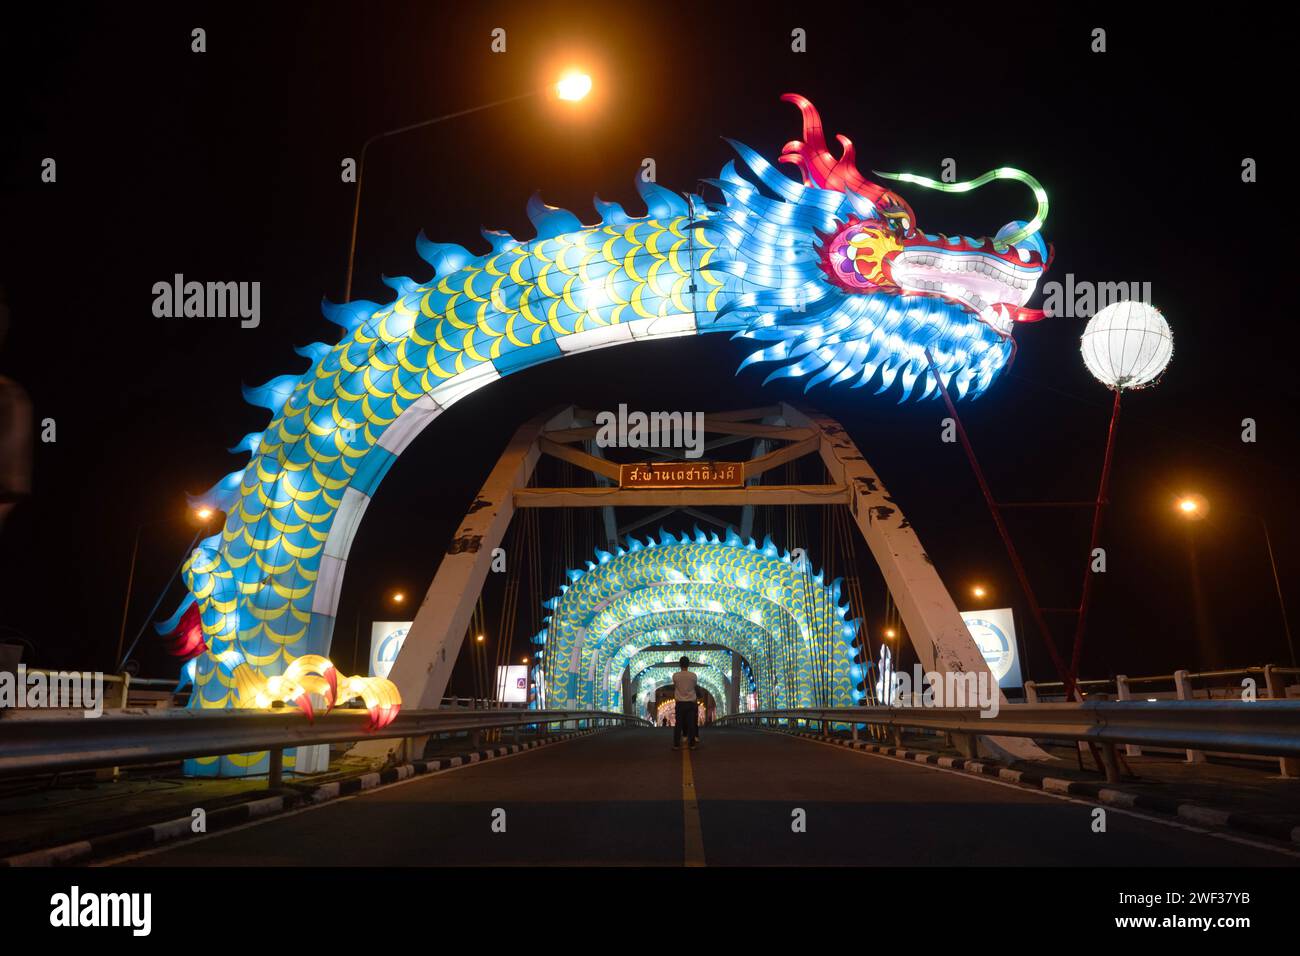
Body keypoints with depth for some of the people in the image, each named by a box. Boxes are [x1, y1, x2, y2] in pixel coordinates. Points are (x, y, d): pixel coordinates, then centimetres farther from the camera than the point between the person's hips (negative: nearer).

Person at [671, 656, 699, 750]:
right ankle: (692, 744, 5)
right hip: (691, 702, 0)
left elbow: (674, 687, 7)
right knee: (691, 724, 5)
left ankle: (676, 745, 2)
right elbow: (694, 687, 8)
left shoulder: (675, 676, -7)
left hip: (680, 703, 0)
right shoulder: (693, 676, -7)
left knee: (678, 724, 4)